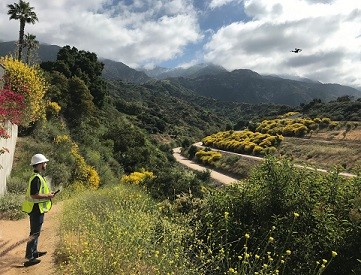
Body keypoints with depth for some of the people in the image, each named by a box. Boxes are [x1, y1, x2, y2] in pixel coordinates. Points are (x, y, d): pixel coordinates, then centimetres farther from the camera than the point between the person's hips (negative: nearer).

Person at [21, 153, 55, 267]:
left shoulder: (36, 176, 11)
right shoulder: (36, 178, -22)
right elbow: (34, 195, -27)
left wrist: (47, 193, 11)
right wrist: (48, 196, -17)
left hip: (36, 209, 11)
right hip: (36, 209, -11)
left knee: (35, 232, 21)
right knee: (34, 233, -3)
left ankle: (34, 252, 35)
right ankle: (29, 257, 4)